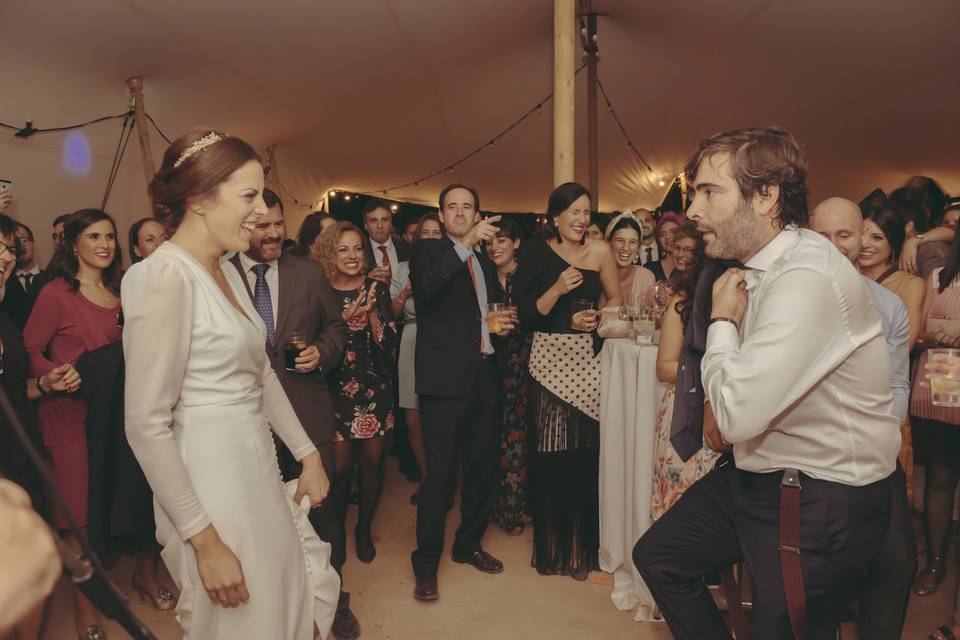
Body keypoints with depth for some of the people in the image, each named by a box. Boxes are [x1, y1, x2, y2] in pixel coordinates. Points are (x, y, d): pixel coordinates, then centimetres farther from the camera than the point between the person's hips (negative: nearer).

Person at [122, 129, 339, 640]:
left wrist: (307, 454, 12)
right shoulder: (164, 277, -19)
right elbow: (146, 425, -21)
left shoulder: (226, 270, 7)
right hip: (210, 486, -8)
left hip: (258, 472, 8)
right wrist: (205, 541, -19)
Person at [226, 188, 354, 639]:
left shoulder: (310, 273, 5)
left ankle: (334, 599, 30)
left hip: (307, 415, 1)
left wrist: (322, 351, -8)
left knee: (322, 508, 7)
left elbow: (336, 325, 11)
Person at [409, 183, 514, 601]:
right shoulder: (428, 251, 0)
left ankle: (469, 545, 32)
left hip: (485, 376, 7)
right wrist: (465, 243, -29)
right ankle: (426, 563, 11)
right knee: (440, 471, -4)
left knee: (484, 466, 13)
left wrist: (504, 325, 10)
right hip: (446, 377, -6)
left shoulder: (486, 263, 19)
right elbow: (425, 287, -23)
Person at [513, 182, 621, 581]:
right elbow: (527, 315, -4)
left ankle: (584, 545, 22)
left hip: (588, 358, 1)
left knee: (587, 454, 2)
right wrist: (557, 289, -17)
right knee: (549, 457, 2)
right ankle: (552, 545, 22)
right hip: (550, 359, -1)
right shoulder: (538, 253, 1)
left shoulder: (599, 251, 3)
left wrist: (595, 319, -6)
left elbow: (616, 299, 12)